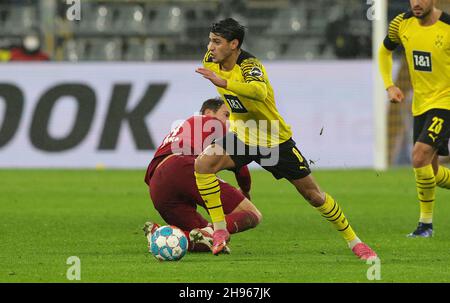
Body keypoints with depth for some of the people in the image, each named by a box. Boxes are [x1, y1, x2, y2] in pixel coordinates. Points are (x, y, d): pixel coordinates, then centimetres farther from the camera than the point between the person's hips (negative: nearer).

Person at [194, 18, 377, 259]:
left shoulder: (249, 65, -28)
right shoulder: (210, 61, -9)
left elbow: (260, 92, -52)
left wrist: (223, 82, -62)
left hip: (276, 141, -5)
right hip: (242, 137, 5)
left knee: (313, 194, 3)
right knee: (203, 163, -22)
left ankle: (354, 241, 21)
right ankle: (219, 230, -13)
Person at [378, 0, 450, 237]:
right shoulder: (402, 24, -2)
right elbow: (385, 51, 18)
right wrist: (389, 86, 6)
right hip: (420, 105, 6)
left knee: (420, 155, -21)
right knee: (430, 171, 9)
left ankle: (426, 222, -8)